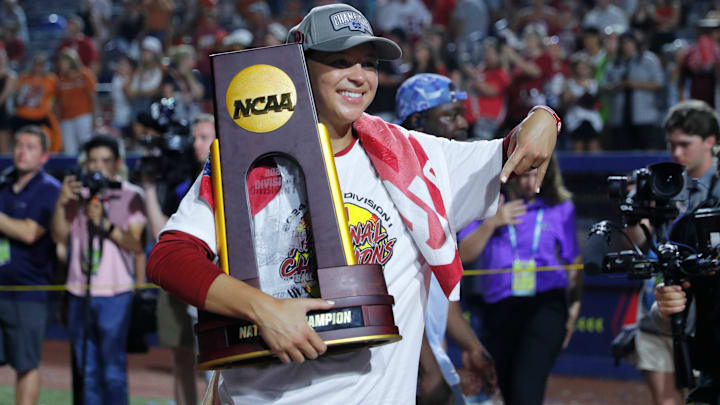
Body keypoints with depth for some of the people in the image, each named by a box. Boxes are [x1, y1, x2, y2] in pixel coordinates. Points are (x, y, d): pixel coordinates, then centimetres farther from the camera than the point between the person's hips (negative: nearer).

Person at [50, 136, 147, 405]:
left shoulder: (130, 196, 1)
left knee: (113, 371, -5)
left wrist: (104, 224, -20)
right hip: (79, 294, 4)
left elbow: (137, 245, -9)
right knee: (88, 372, 10)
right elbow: (59, 236, 0)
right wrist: (61, 204, -15)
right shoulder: (78, 196, 11)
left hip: (114, 294, -4)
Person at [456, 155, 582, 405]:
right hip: (499, 307, 3)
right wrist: (491, 223, -9)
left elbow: (573, 262, 13)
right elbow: (464, 254, 3)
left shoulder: (561, 208, 7)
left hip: (545, 304, -3)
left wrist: (575, 305, 4)